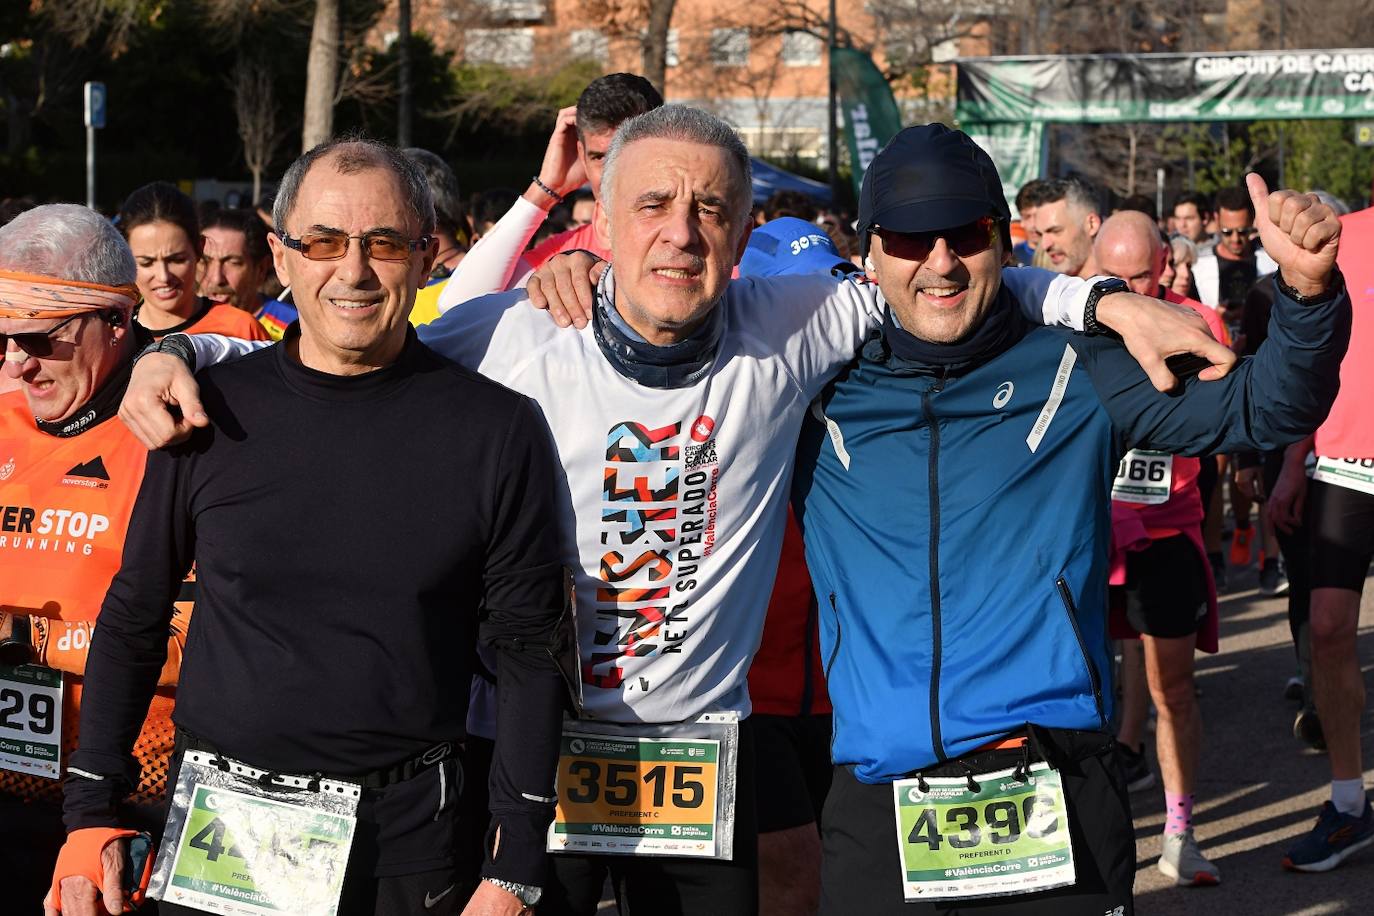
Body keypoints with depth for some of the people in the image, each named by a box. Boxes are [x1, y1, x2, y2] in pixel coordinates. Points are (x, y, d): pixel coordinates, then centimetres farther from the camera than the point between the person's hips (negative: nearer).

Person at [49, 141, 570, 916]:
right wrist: (93, 815, 3)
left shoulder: (499, 429, -5)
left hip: (402, 847, -1)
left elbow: (529, 654, -3)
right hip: (215, 838, 2)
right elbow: (133, 619, 9)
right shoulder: (212, 412, 0)